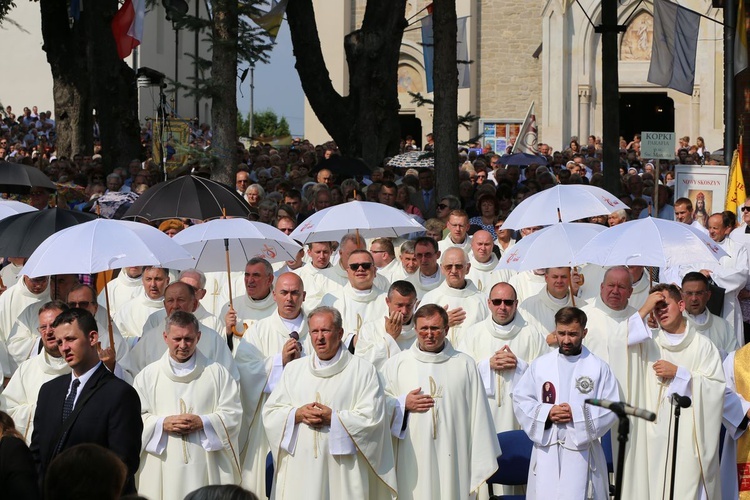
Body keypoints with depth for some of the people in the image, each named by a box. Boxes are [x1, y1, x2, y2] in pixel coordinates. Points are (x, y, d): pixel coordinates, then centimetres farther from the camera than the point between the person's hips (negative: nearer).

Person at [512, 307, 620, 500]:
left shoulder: (599, 368, 2)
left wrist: (577, 414, -14)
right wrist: (546, 413, -10)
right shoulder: (540, 365, 9)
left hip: (582, 451, -2)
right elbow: (520, 400, 7)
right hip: (546, 449, 2)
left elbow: (612, 408, -3)